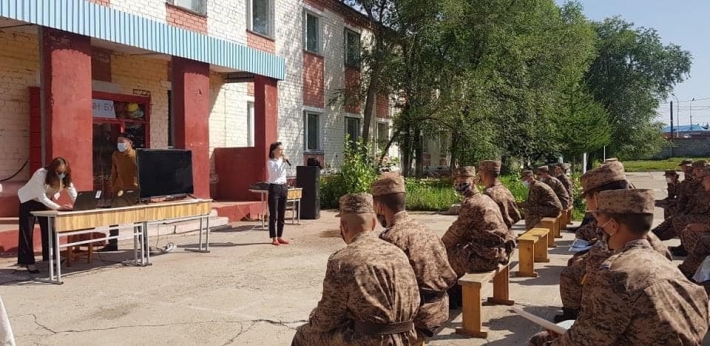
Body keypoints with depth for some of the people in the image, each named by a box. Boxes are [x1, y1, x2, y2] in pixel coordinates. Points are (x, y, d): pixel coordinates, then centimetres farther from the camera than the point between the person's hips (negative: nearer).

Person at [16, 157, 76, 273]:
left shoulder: (65, 178, -18)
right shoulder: (41, 175, -35)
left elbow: (74, 195, -20)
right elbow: (42, 198, -35)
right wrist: (59, 207, -45)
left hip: (45, 201, 5)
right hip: (28, 200, -5)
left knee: (49, 229, 2)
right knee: (27, 232, -5)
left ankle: (50, 258, 11)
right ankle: (28, 262, -1)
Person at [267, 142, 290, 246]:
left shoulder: (283, 160, 10)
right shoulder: (270, 162, -9)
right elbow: (276, 174, -20)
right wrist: (283, 162, -21)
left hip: (283, 187, 7)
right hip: (274, 188, -7)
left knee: (282, 215, 9)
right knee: (273, 215, -3)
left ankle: (280, 237, 17)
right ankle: (274, 238, 2)